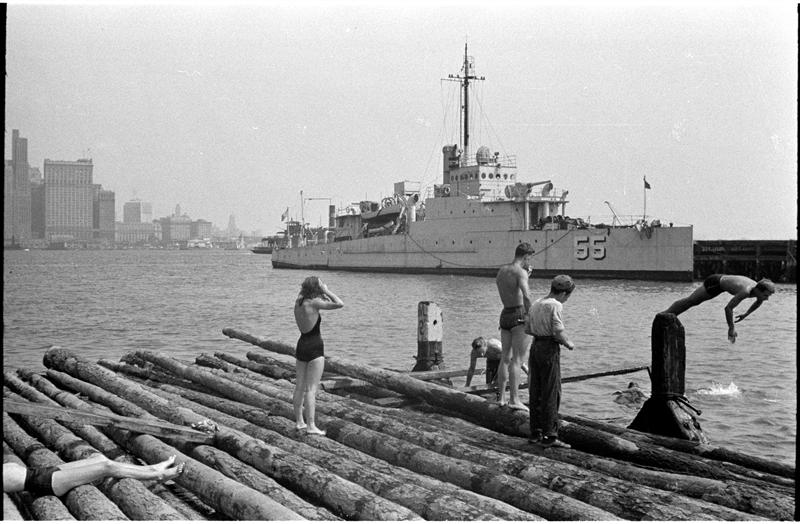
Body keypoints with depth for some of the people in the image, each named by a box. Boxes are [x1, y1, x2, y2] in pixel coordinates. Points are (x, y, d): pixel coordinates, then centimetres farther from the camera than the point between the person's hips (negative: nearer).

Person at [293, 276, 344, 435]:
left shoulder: (298, 301, 4)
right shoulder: (313, 303, -17)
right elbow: (340, 304, -19)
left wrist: (323, 295, 14)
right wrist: (326, 291, -11)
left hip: (301, 345, 8)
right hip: (315, 348, -8)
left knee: (300, 386, 13)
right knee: (311, 388, -7)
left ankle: (300, 422, 22)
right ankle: (311, 426, -7)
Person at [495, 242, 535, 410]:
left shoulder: (501, 270, 13)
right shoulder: (520, 271, -12)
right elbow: (526, 296, -26)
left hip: (505, 315, 8)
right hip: (519, 316, -8)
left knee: (505, 358, 15)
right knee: (517, 360, -6)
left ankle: (501, 397, 19)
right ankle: (514, 400, -7)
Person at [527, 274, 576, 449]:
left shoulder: (536, 304, 13)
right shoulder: (555, 305, -12)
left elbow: (528, 329, 16)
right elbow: (558, 331, -19)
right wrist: (568, 343, -4)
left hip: (535, 346, 8)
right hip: (550, 349, -8)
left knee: (536, 392, 12)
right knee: (552, 393, -3)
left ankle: (536, 432, 18)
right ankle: (550, 436, -3)